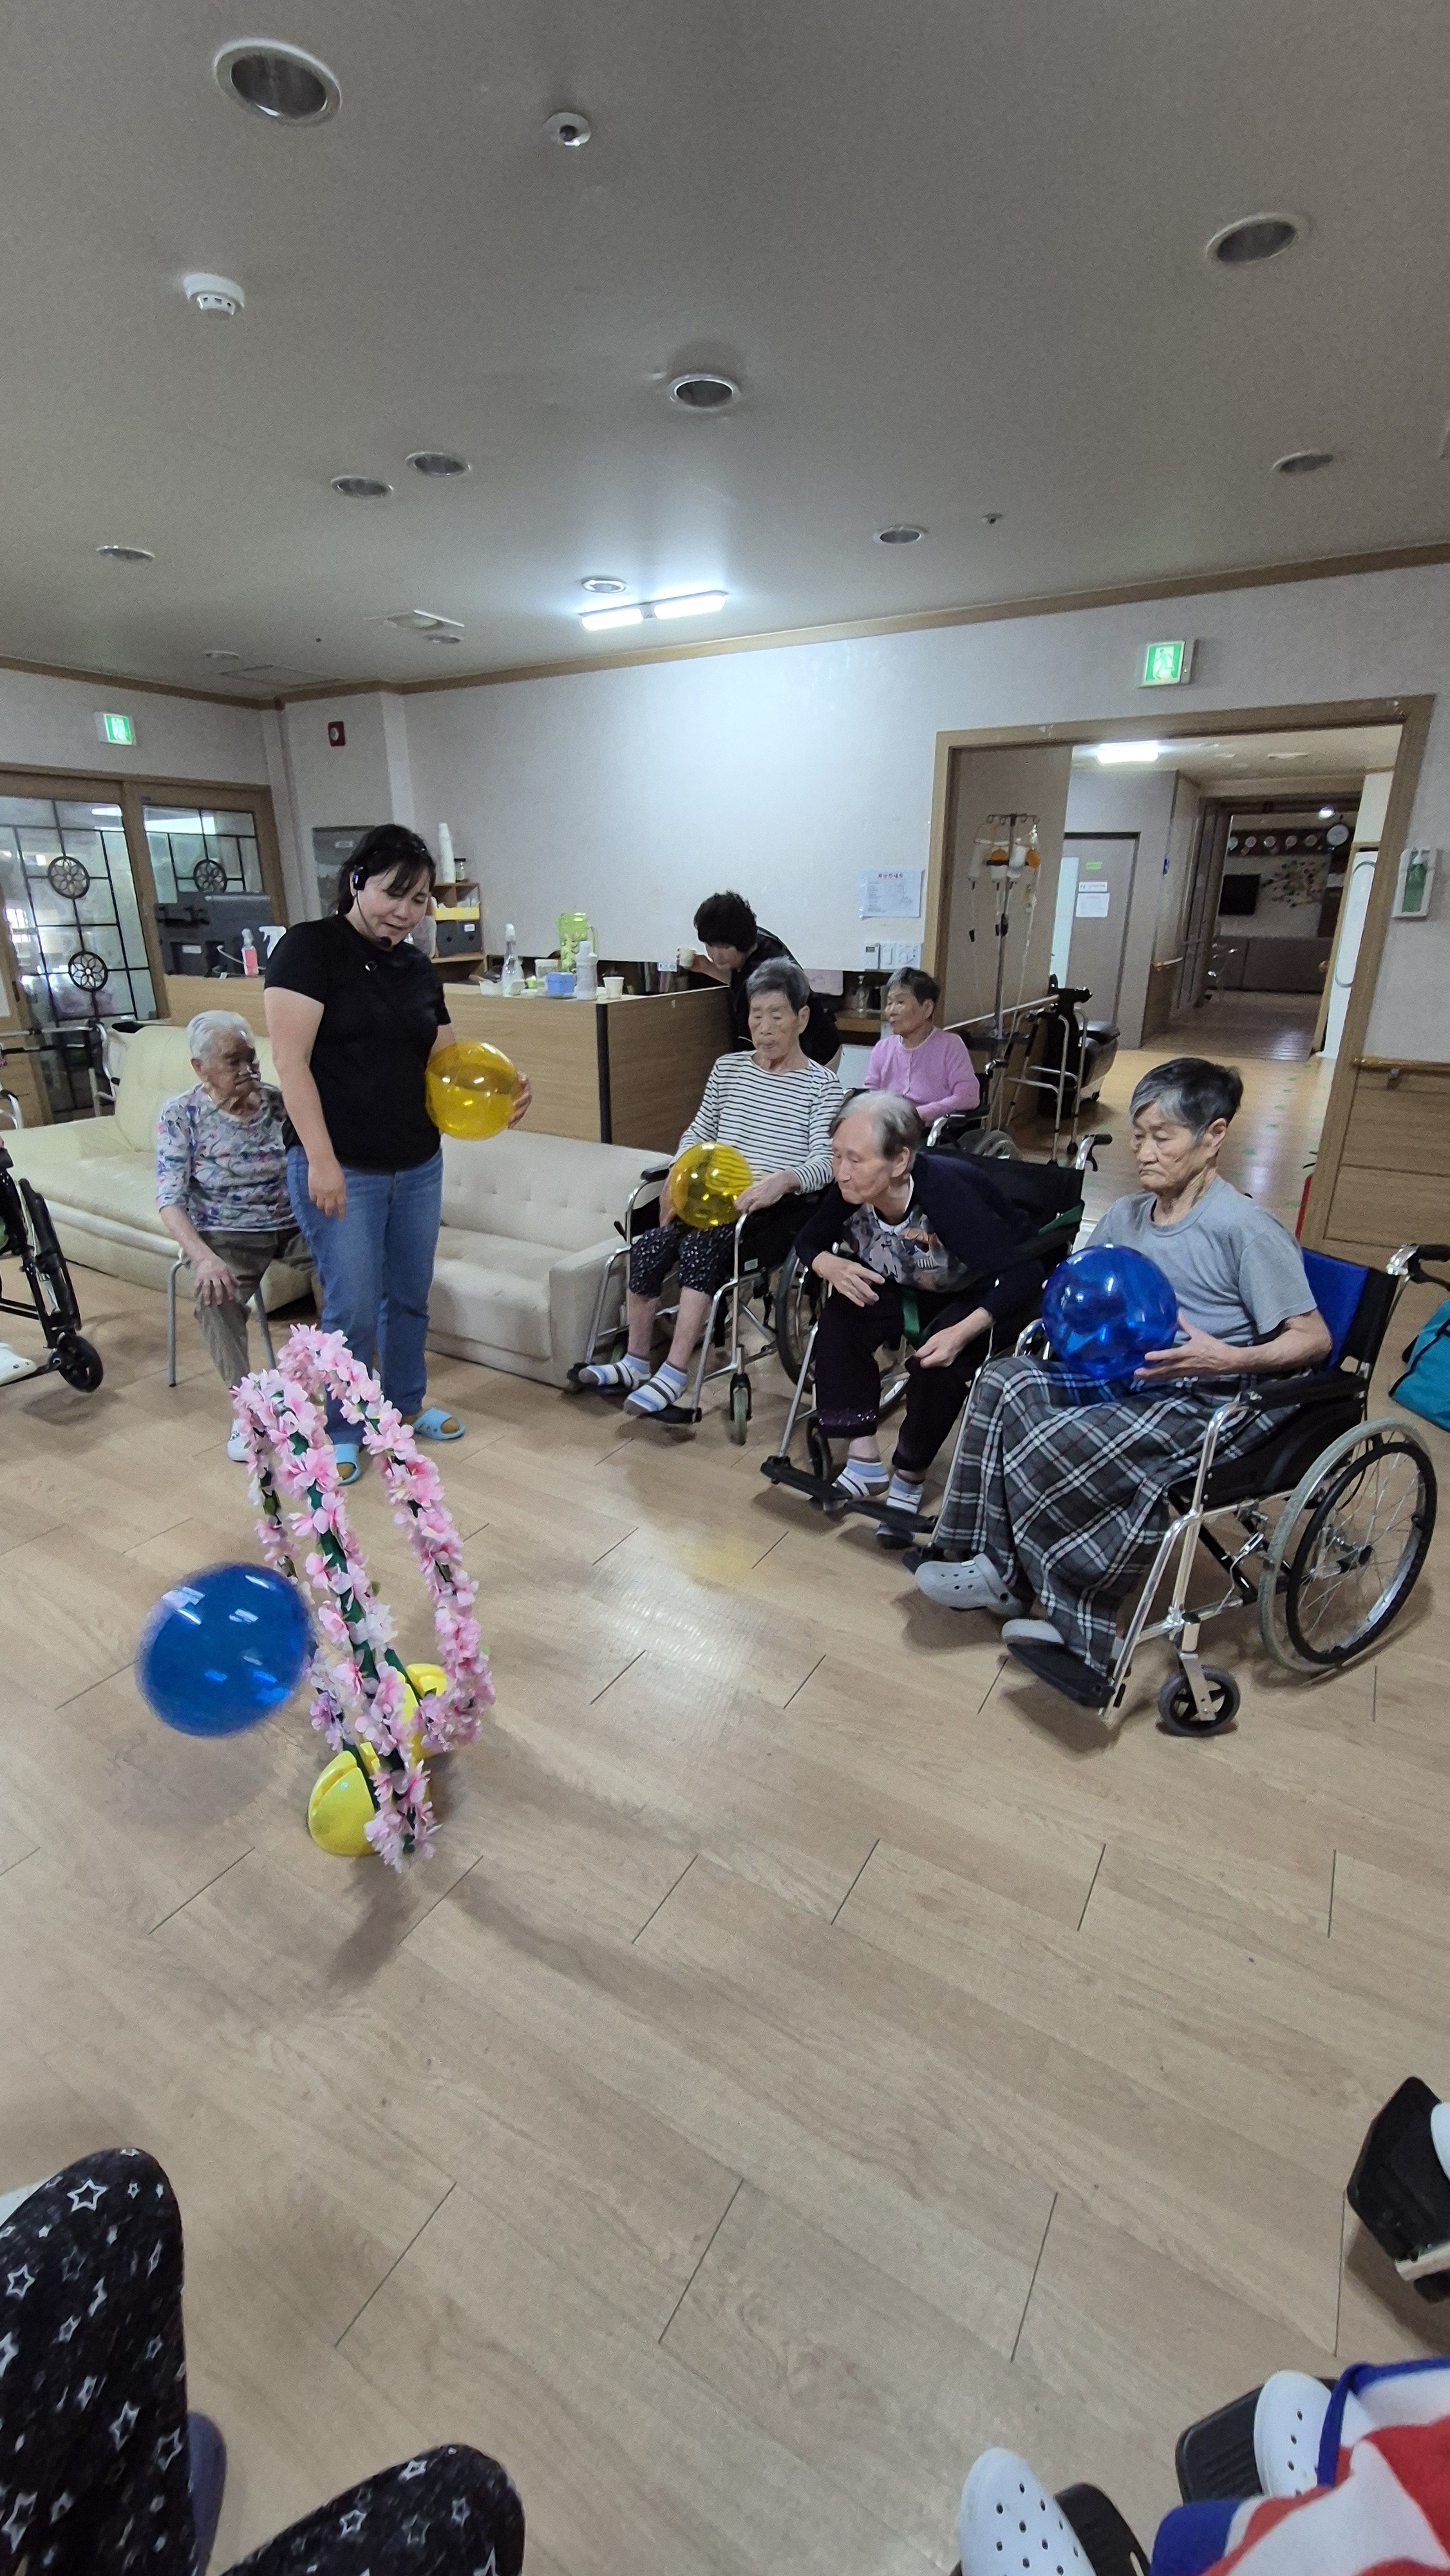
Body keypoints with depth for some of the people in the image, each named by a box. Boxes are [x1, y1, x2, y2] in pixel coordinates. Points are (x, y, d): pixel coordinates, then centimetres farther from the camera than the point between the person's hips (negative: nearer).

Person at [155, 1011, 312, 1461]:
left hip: (292, 1223, 3)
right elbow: (169, 1198, -11)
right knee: (216, 1297, -34)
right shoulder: (181, 1114, -4)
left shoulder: (279, 1103, 3)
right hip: (225, 1234, -2)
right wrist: (202, 1256, -30)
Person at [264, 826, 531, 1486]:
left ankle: (405, 1405, 36)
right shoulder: (309, 947, -7)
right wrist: (321, 1159, -22)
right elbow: (290, 1060, -15)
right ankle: (340, 1430, 22)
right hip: (340, 1169, -6)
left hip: (419, 1165, 6)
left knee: (410, 1296, 16)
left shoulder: (418, 970, 11)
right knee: (353, 1309, 1)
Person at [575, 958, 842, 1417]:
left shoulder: (821, 1085, 0)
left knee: (700, 1245, -32)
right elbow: (696, 1134, 18)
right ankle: (636, 1362, -3)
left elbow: (824, 1161, -12)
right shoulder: (727, 1068, 15)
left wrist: (783, 1180, -33)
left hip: (778, 1212, -4)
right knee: (646, 1248, -21)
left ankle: (673, 1375, -26)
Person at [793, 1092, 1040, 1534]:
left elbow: (1023, 1275, -38)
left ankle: (910, 1474, -5)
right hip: (914, 1289, 5)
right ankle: (863, 1459, -11)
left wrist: (962, 1333, -50)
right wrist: (832, 1266, -28)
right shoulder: (851, 1191, -22)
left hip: (984, 1295, -5)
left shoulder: (948, 1191, -37)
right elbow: (808, 1240, -5)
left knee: (938, 1358, -30)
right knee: (841, 1318, -19)